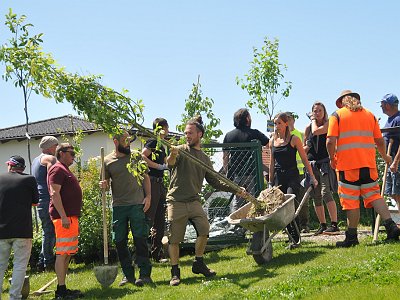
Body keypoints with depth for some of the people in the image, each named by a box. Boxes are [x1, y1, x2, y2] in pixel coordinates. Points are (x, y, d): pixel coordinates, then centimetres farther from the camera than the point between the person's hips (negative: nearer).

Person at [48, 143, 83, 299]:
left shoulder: (65, 170, 24)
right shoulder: (57, 169, -7)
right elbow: (54, 194, -17)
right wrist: (63, 216, -23)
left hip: (70, 217, 10)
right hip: (64, 216, -10)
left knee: (67, 254, 10)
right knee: (62, 253, -9)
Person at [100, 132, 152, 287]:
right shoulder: (107, 161, 5)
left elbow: (145, 177, 11)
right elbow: (106, 182, 11)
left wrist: (148, 196, -1)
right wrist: (103, 185, -12)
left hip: (137, 204, -1)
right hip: (118, 205, 2)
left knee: (140, 239, -5)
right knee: (120, 242, 4)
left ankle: (145, 274, -1)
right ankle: (128, 275, 15)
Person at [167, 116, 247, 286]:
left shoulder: (205, 158, 15)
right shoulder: (180, 151, 0)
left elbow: (214, 181, 19)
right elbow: (171, 164, -22)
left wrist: (234, 189, 11)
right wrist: (172, 156, -46)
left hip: (194, 201, 4)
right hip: (176, 201, -4)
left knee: (204, 229, -11)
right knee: (174, 238, -3)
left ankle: (198, 264, 8)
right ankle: (175, 272, 9)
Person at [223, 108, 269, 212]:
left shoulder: (228, 135, 5)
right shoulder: (254, 133, -7)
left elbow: (225, 157, 8)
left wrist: (227, 173, 16)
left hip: (235, 175, 3)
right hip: (252, 173, -3)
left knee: (237, 203, 8)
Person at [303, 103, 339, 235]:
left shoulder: (328, 124, 0)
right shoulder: (308, 128, 13)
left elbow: (316, 131, -18)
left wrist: (314, 120, 0)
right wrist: (305, 147, -2)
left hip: (326, 163, -5)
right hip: (312, 164, 5)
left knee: (326, 193, -19)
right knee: (316, 197, 6)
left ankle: (334, 225, -20)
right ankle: (322, 225, 14)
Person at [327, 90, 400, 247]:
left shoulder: (337, 115, 2)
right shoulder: (369, 114, 14)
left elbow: (330, 141, -9)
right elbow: (380, 140, 14)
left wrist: (332, 159, 6)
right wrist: (384, 156, 30)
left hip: (347, 164, -3)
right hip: (368, 163, 4)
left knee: (351, 201, 1)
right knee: (374, 195, 8)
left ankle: (352, 236, 5)